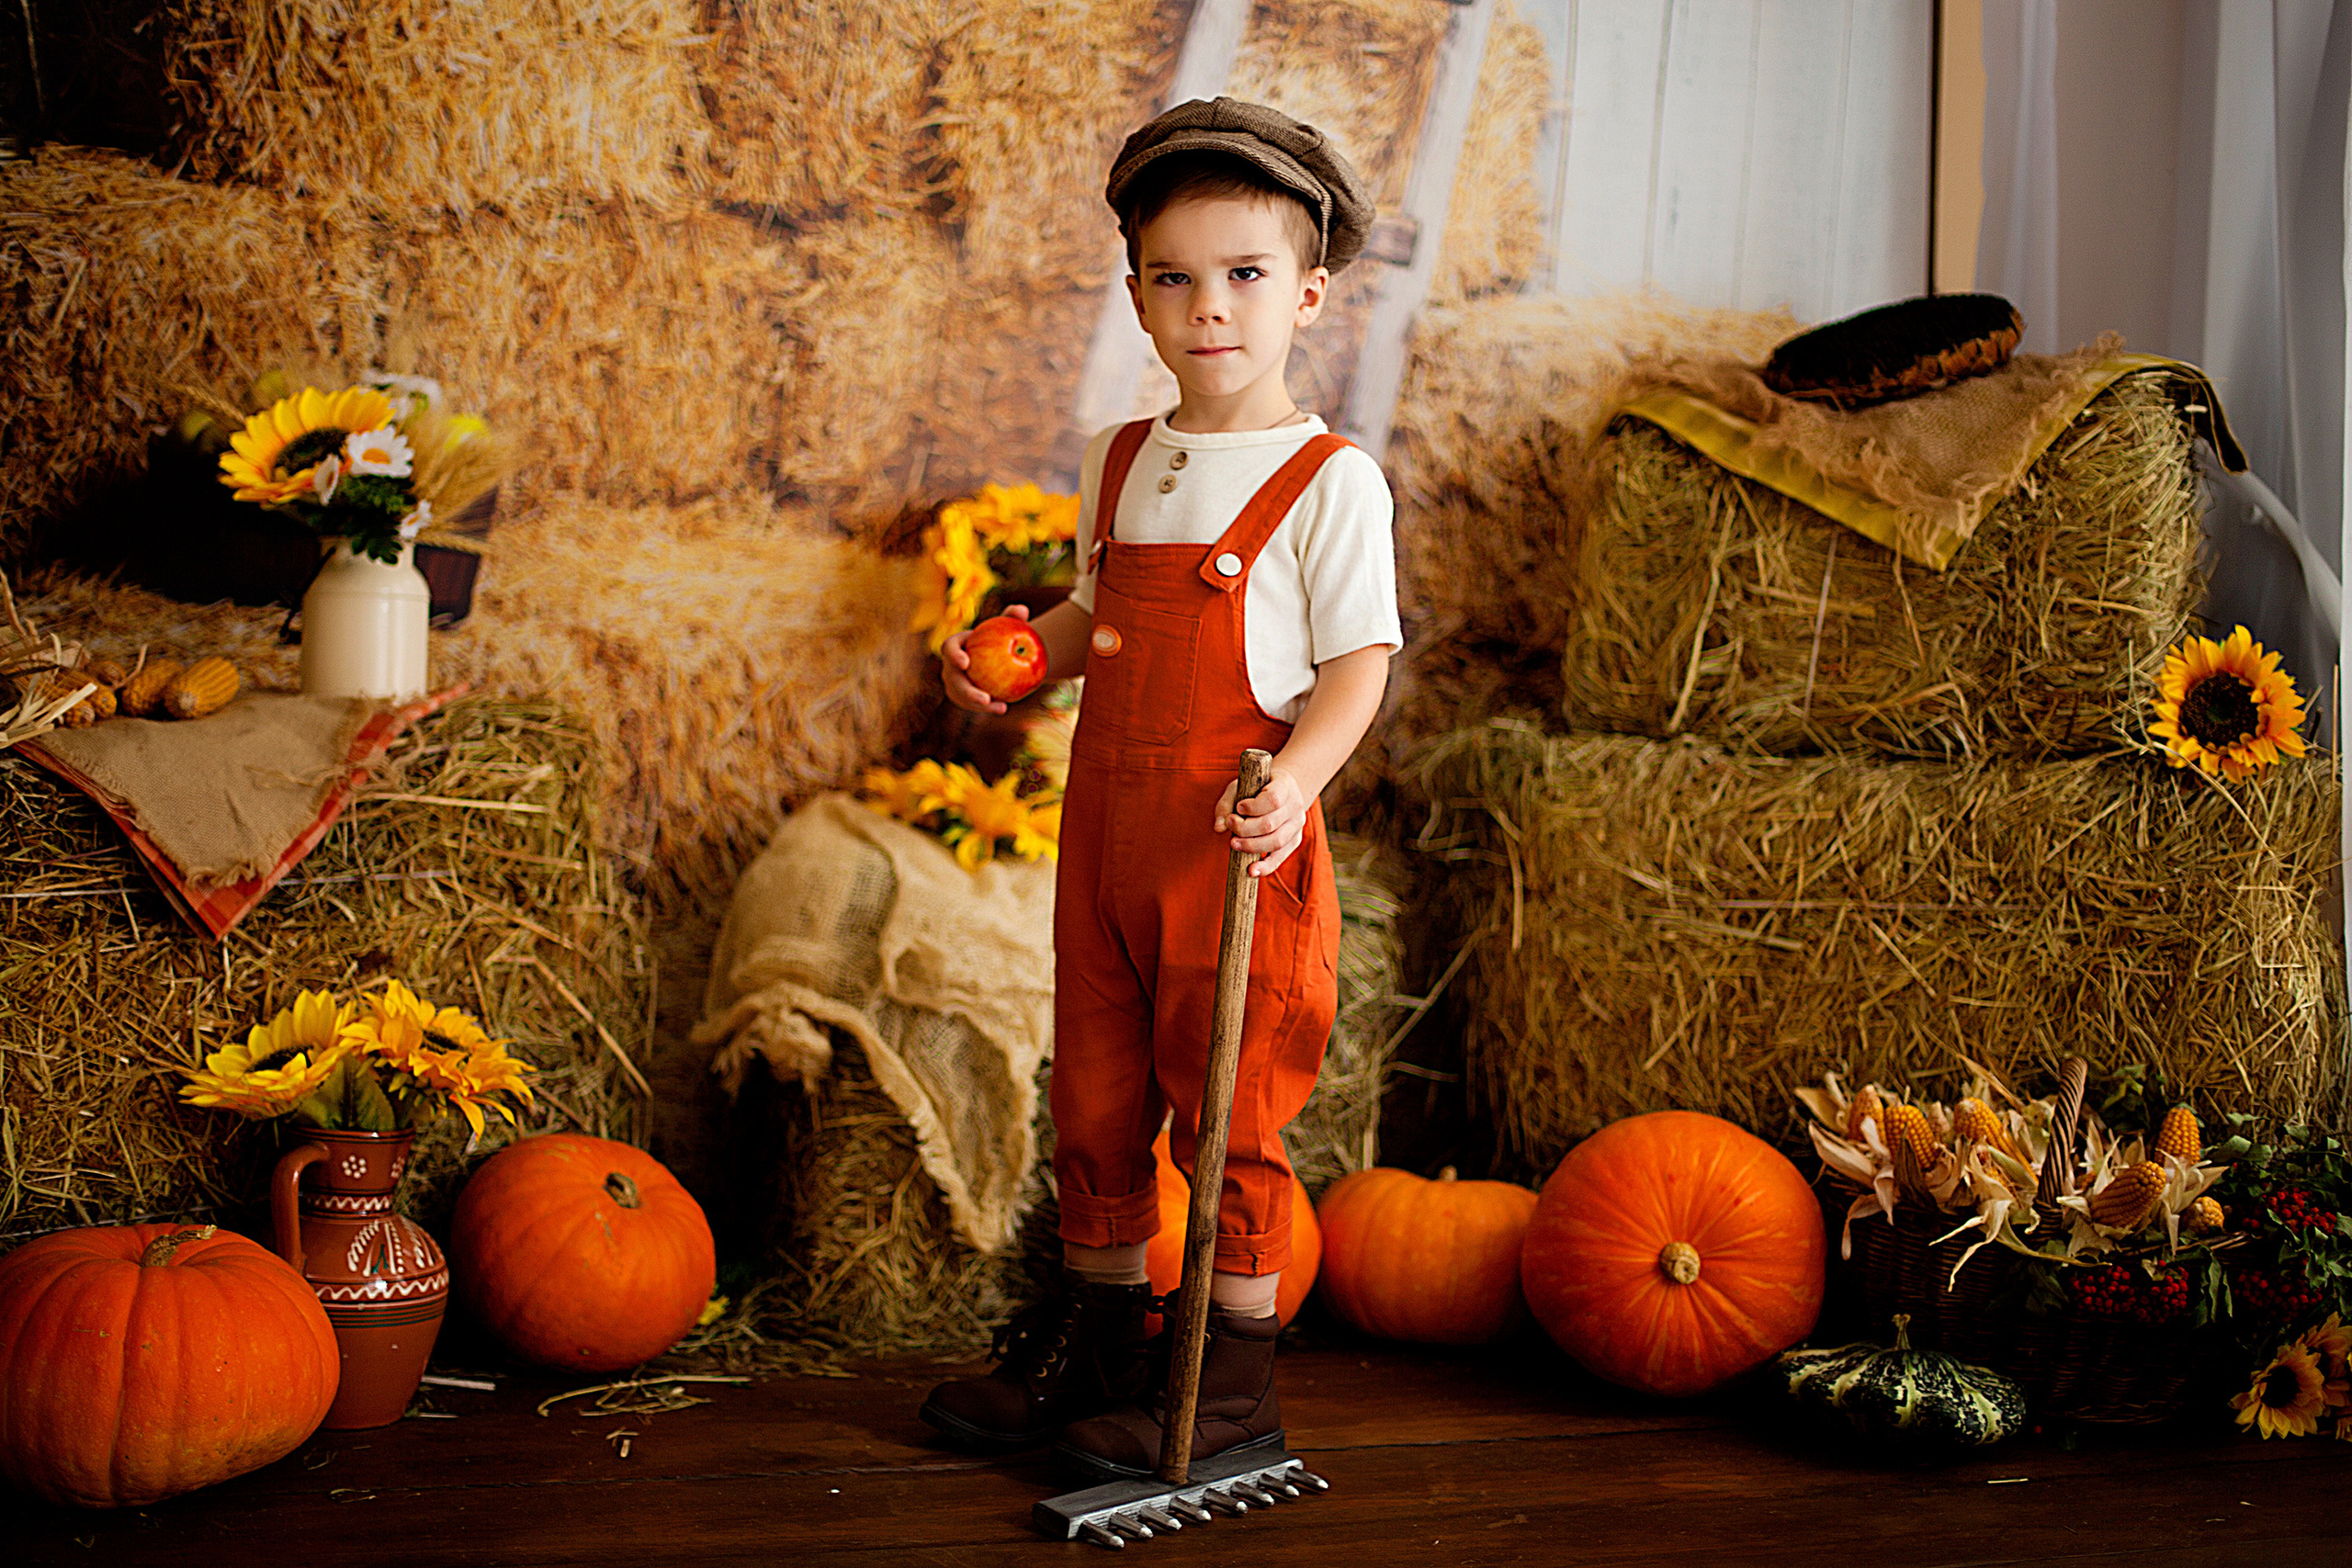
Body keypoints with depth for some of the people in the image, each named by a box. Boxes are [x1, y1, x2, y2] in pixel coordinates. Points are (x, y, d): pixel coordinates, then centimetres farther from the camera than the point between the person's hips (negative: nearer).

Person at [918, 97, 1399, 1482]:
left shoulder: (1330, 478, -8)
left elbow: (1357, 665, -11)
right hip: (1105, 835, 6)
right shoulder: (1120, 463, 11)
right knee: (1096, 1093, 16)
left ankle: (1238, 1372, 17)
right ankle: (1096, 1329, 34)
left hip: (1241, 851, -6)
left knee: (1229, 1110, 3)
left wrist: (1291, 783, -26)